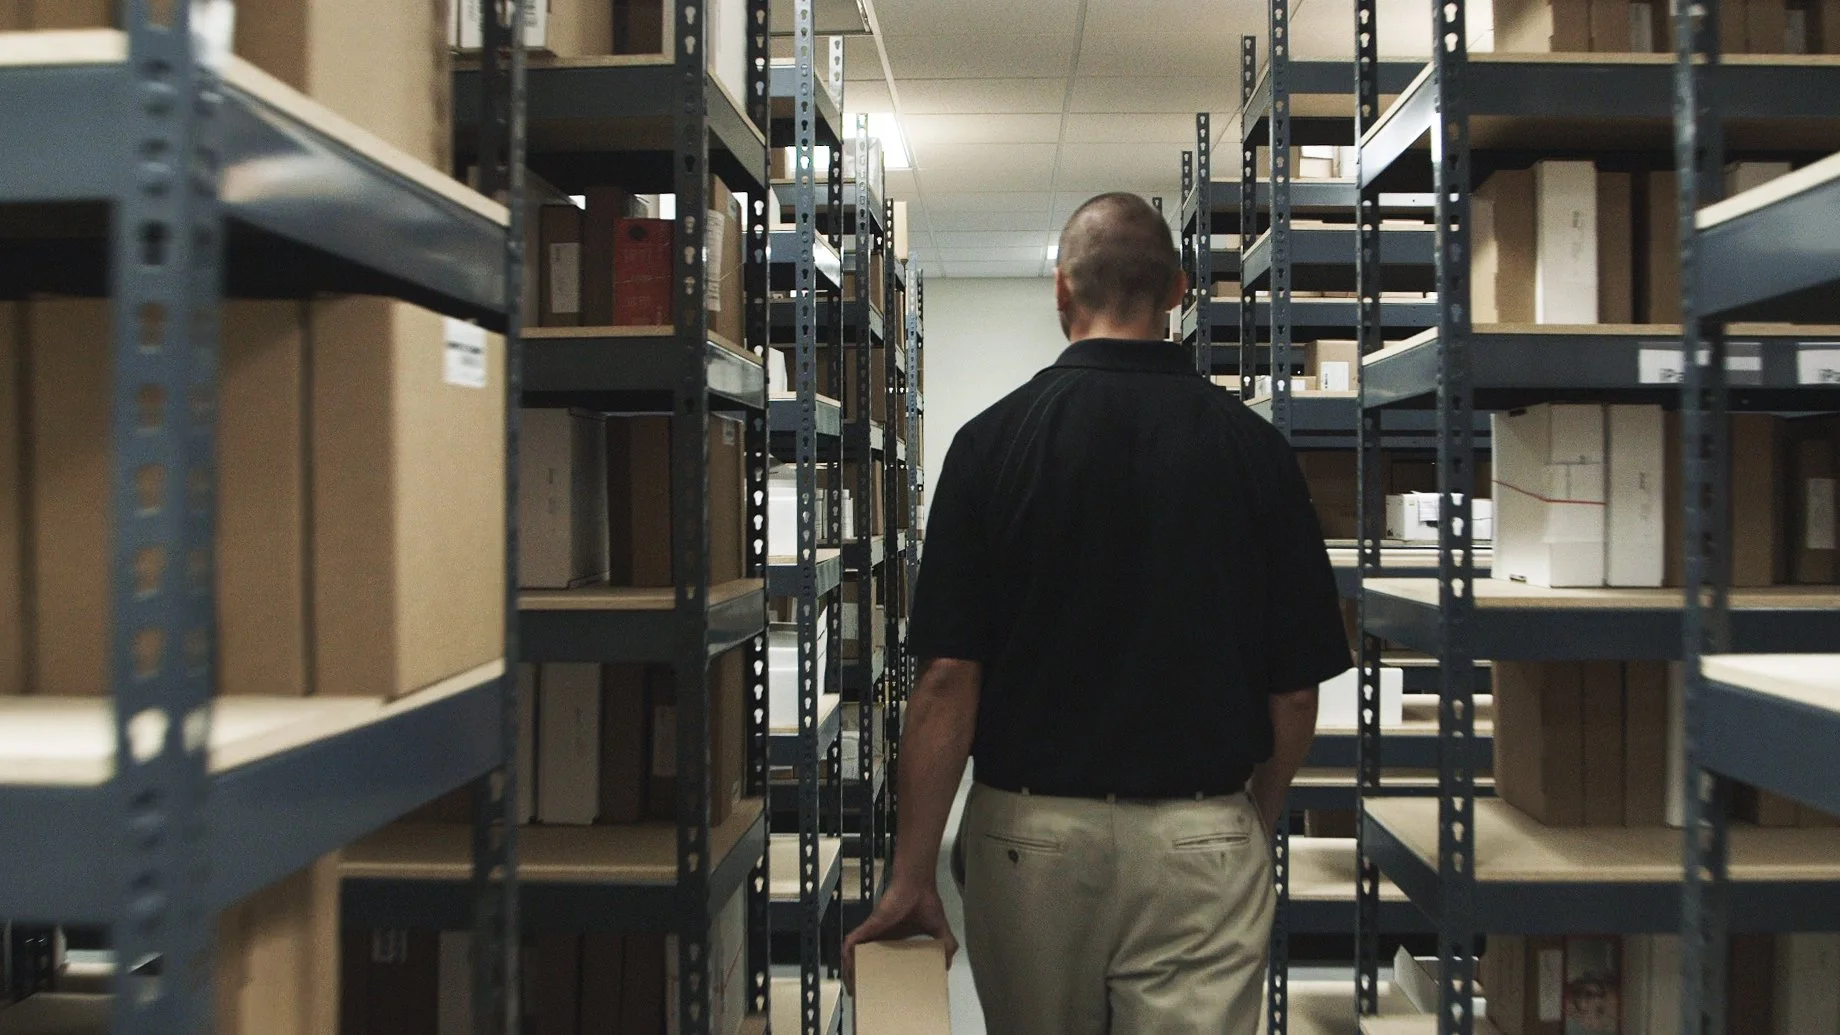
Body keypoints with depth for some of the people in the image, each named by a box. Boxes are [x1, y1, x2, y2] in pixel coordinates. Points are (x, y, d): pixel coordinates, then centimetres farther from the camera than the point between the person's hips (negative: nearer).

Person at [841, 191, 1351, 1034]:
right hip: (1202, 838, 0)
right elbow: (1296, 690, 0)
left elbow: (948, 679, -10)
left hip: (1031, 831, 0)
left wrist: (913, 876, -4)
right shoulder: (1252, 447, -3)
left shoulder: (995, 440, -6)